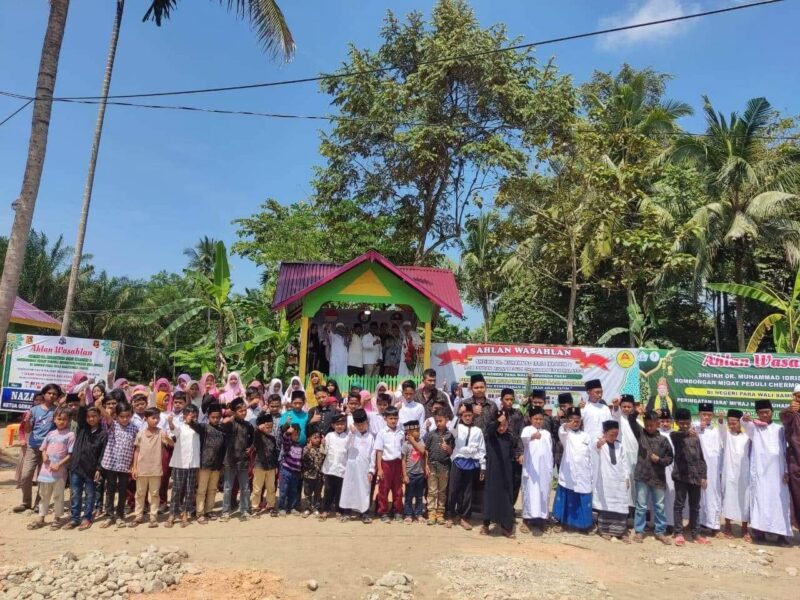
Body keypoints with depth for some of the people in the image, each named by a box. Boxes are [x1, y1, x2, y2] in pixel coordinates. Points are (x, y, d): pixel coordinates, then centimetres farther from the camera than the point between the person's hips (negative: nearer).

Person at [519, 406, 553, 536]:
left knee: (543, 494, 5)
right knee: (530, 493, -4)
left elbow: (550, 453, 16)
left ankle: (539, 521, 12)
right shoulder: (527, 429, -3)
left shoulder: (547, 433, 13)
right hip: (531, 468, -4)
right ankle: (527, 520, 5)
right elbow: (523, 438, -28)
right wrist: (532, 436, -51)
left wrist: (550, 470, 12)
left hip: (544, 470, 5)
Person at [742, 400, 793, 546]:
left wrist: (787, 470, 2)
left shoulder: (780, 429, 14)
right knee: (760, 501, -3)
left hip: (777, 472, 1)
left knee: (780, 502, -2)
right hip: (759, 472, -1)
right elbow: (745, 424, -13)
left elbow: (785, 450, 11)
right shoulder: (754, 428, 10)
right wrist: (744, 419, -37)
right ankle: (759, 531, -3)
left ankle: (782, 534, -1)